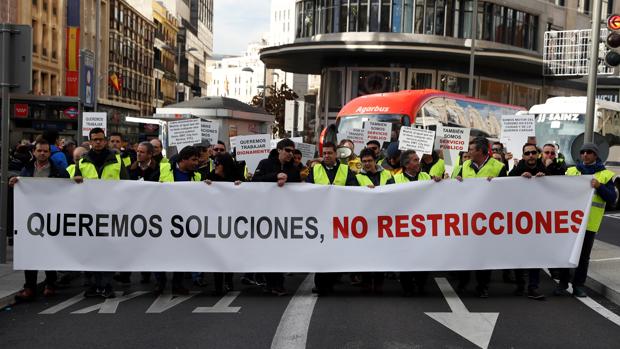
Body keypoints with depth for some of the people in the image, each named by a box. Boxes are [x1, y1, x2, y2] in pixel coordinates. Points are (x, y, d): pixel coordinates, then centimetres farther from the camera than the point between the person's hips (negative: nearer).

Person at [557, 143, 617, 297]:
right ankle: (563, 283, 15)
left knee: (584, 255, 6)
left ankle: (578, 285, 16)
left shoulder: (605, 175, 5)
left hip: (589, 222, -1)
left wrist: (599, 187, -18)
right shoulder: (571, 171, 11)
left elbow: (612, 199, -3)